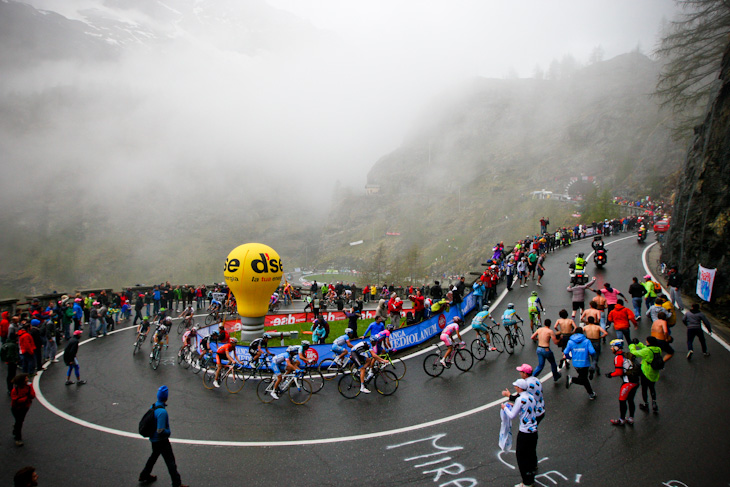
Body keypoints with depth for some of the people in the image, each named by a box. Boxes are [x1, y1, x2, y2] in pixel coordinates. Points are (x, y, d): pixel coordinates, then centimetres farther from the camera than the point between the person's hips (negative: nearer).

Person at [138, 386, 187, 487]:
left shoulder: (153, 406, -4)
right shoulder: (162, 411, -31)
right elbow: (160, 431, -30)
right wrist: (168, 432, -12)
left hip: (153, 439, 9)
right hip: (161, 440, -9)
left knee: (154, 456, 30)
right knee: (170, 461, 2)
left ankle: (144, 476, 48)